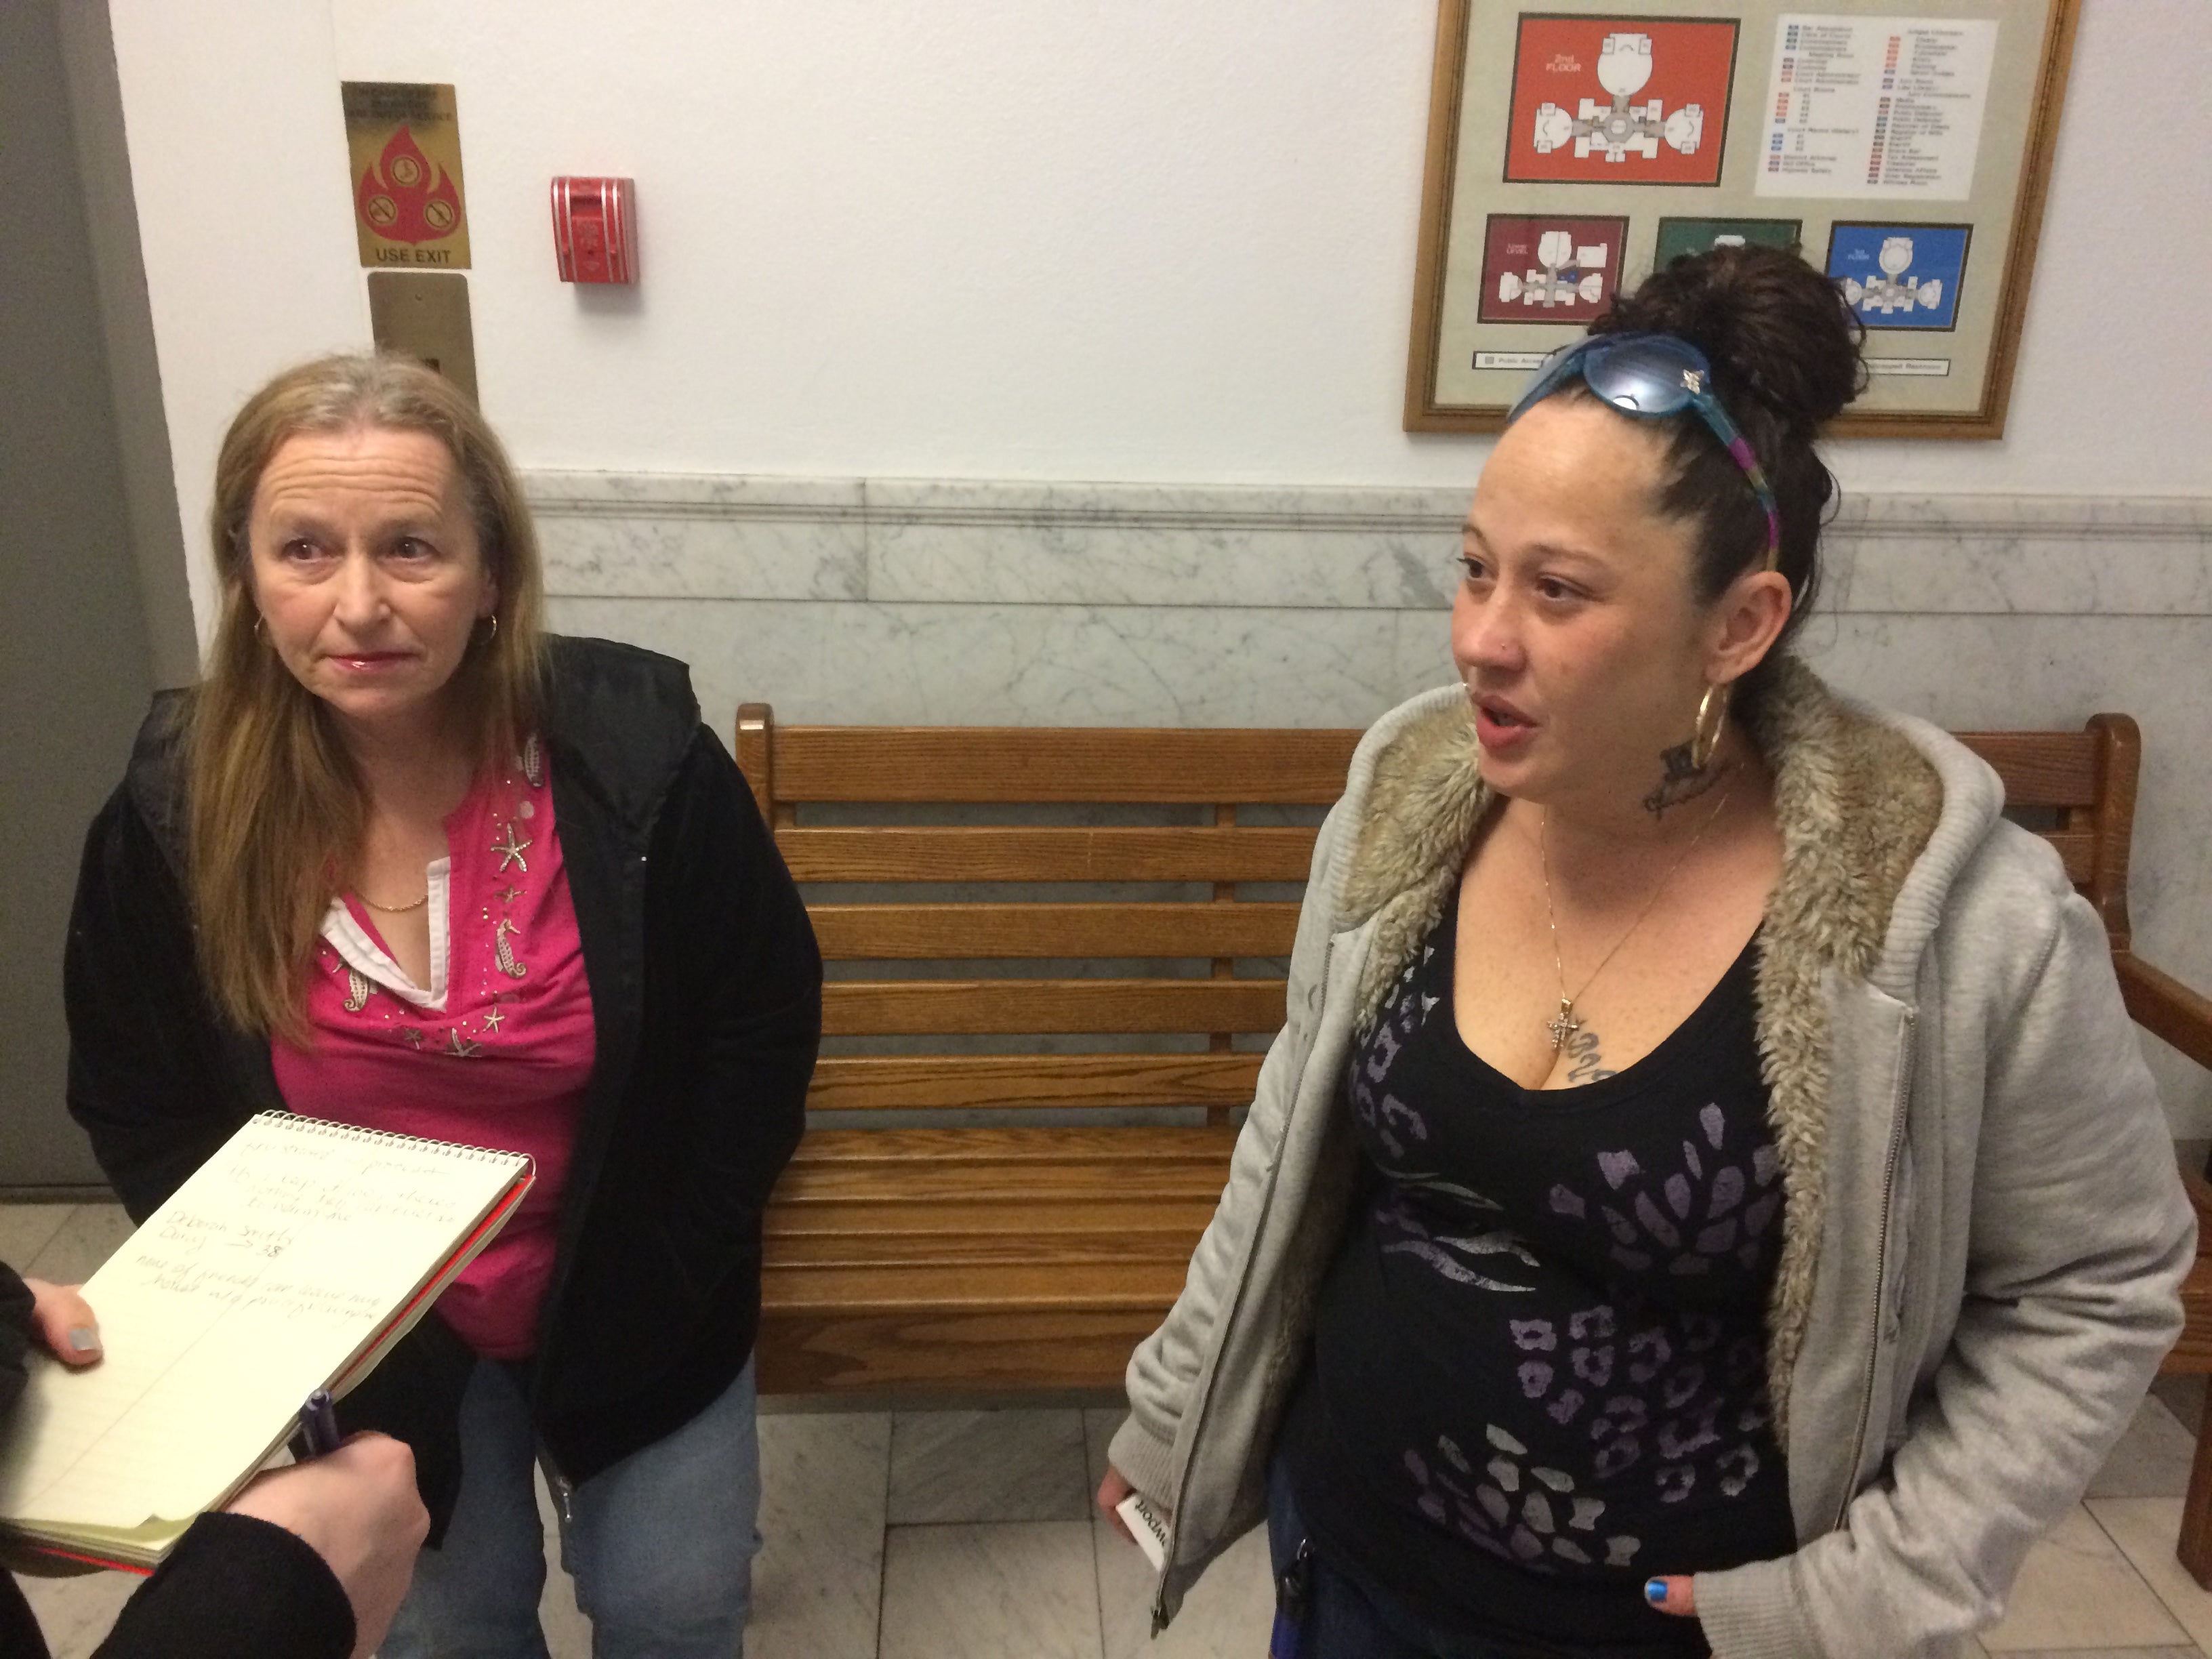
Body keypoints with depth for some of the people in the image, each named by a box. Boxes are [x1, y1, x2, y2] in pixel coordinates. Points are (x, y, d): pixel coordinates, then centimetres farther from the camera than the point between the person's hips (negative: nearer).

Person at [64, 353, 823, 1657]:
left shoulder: (638, 757, -21)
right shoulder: (175, 815, -16)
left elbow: (761, 1024, -9)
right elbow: (139, 1110, 0)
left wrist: (656, 1279, -9)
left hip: (624, 1299, -1)